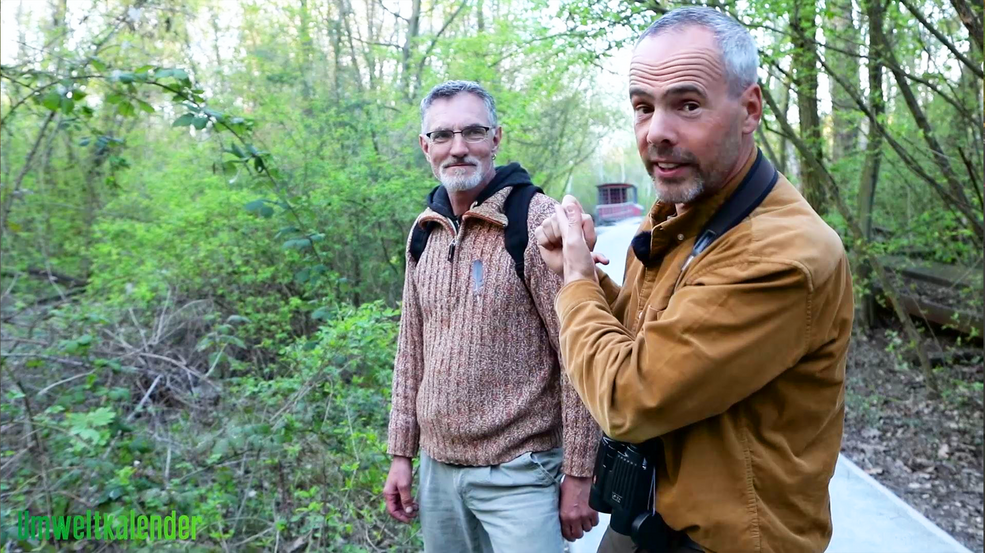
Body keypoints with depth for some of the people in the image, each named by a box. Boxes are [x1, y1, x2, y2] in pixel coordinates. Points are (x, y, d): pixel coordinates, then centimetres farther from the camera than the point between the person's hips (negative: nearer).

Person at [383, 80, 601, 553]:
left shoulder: (540, 222, -14)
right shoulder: (424, 232, 4)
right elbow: (412, 348, 11)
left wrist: (578, 474, -13)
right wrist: (401, 452, 11)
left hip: (519, 472, -5)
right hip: (437, 466, 6)